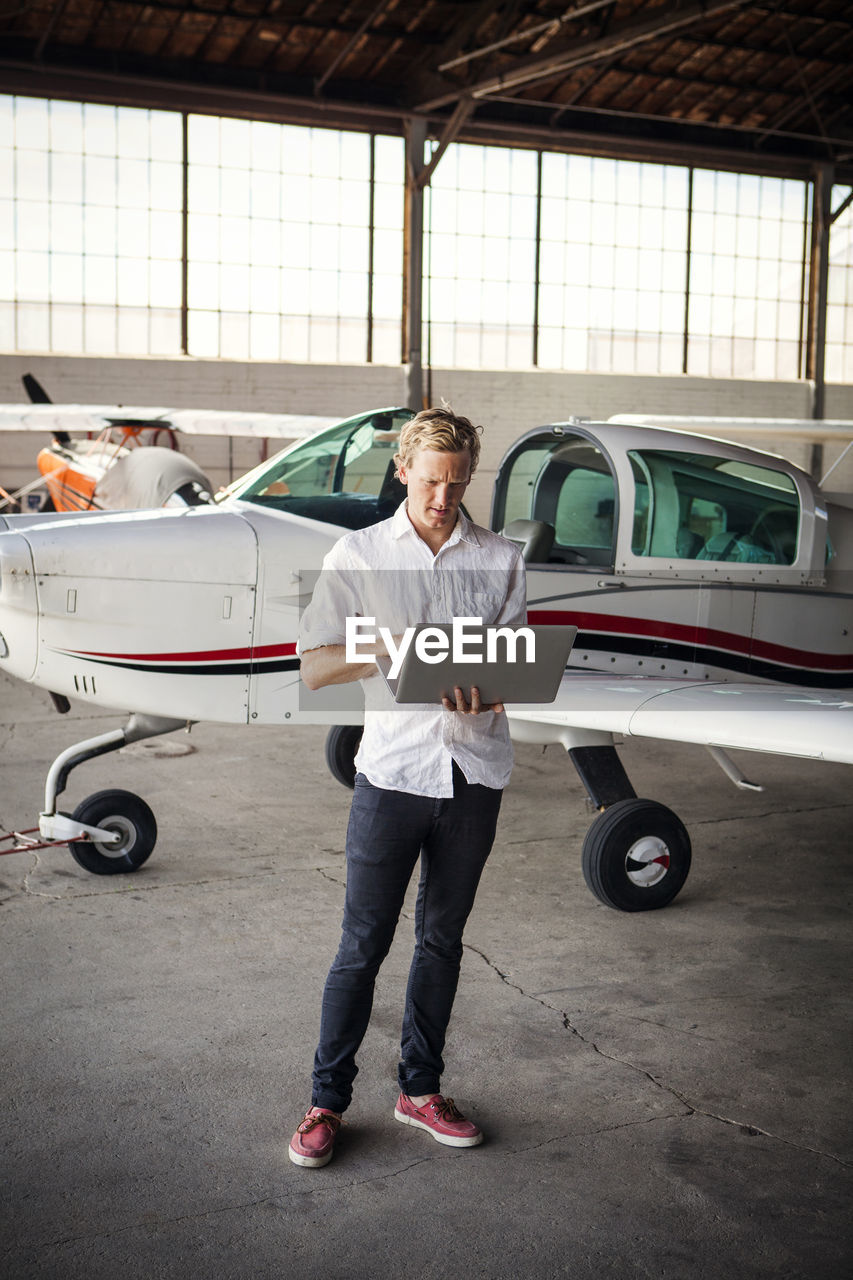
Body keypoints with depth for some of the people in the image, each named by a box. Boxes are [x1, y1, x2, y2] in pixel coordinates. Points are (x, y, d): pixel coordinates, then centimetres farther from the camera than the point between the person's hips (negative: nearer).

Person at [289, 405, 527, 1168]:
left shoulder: (501, 560, 8)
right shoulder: (360, 555, 3)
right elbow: (315, 667, -1)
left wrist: (484, 689, -16)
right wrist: (392, 647, -17)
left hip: (475, 769, 2)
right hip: (393, 768, -2)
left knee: (443, 938, 13)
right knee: (364, 943, 1)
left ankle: (420, 1089, 27)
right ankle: (327, 1101, 16)